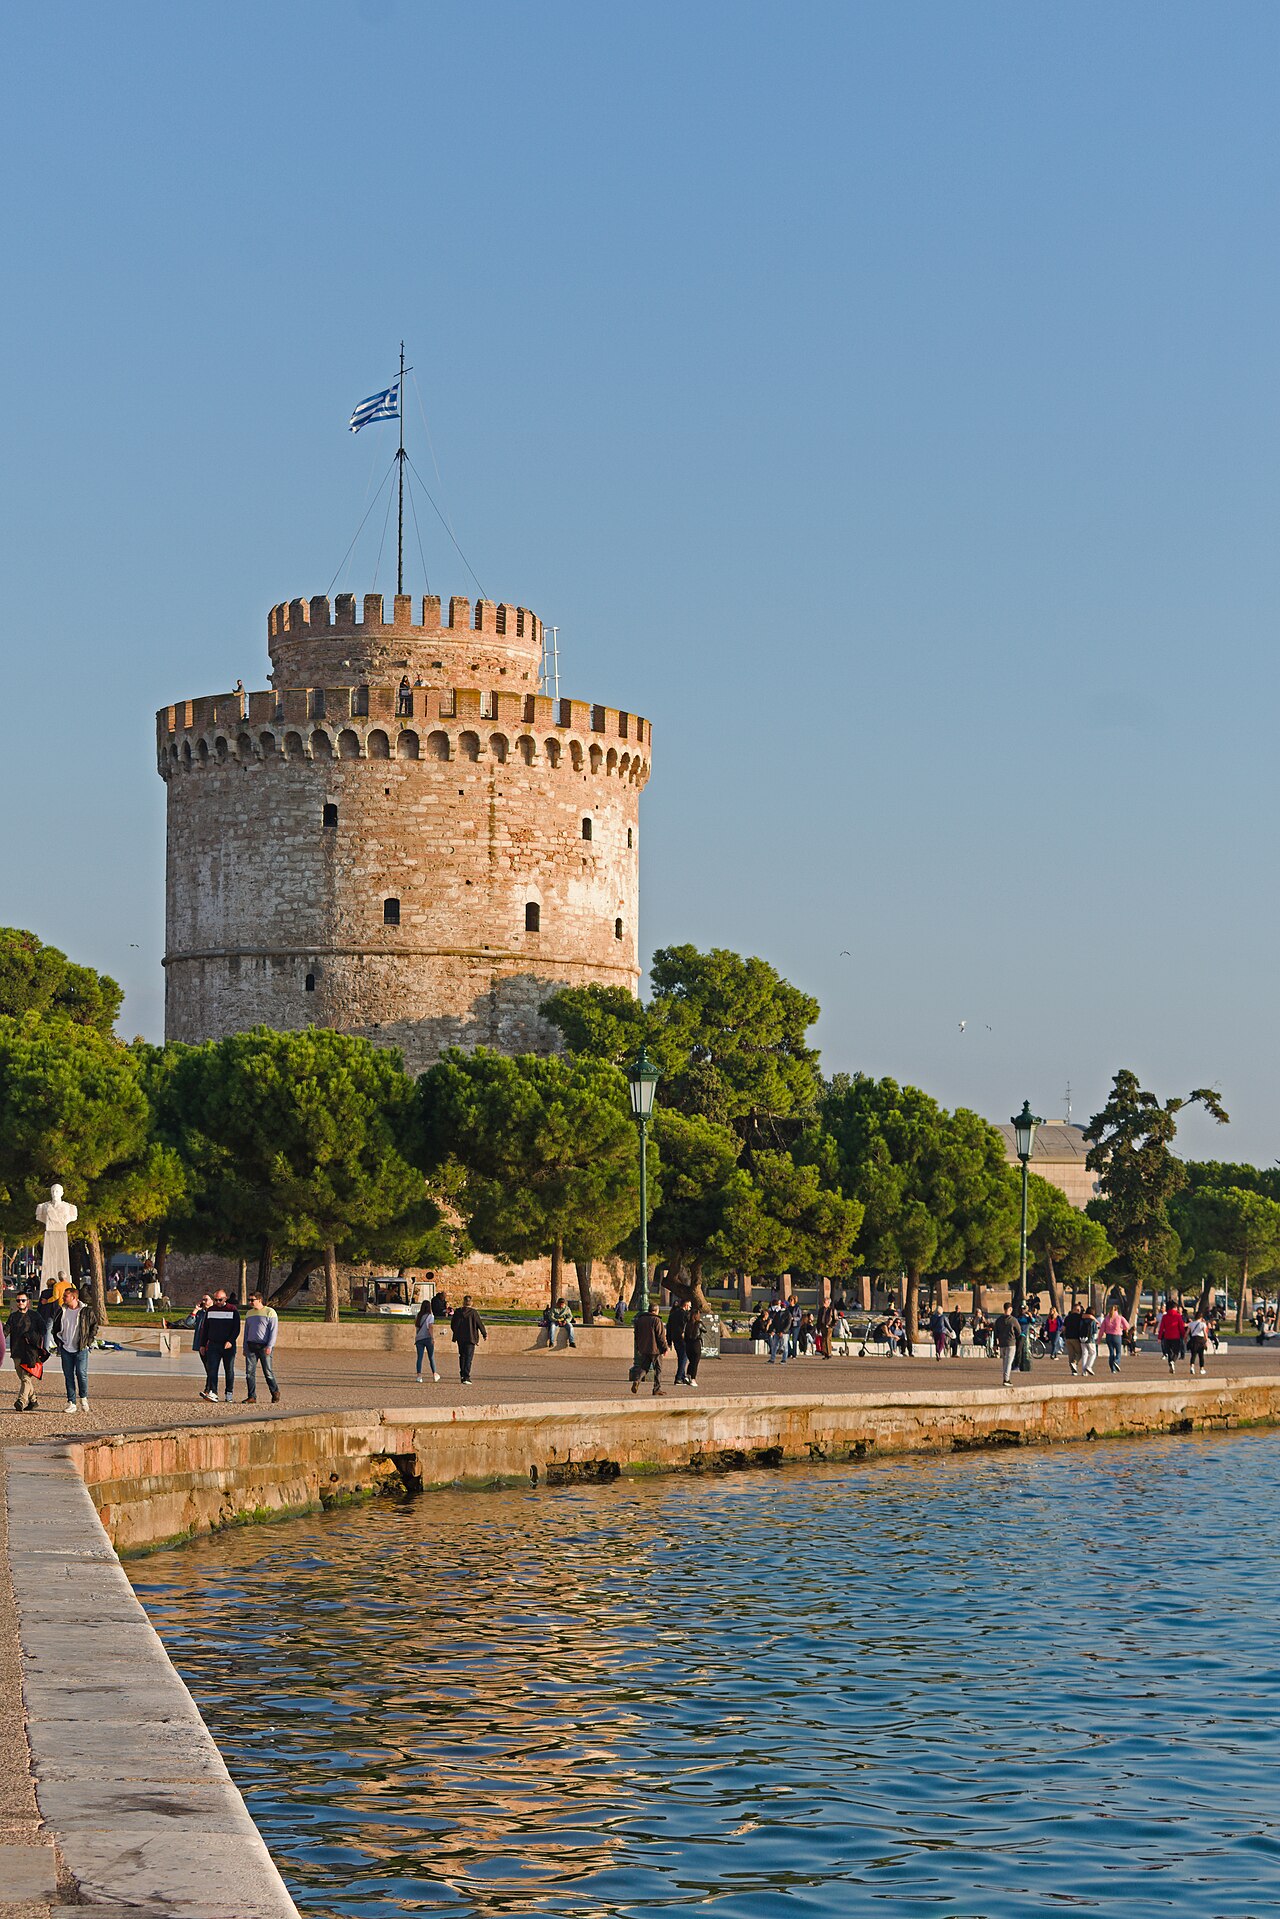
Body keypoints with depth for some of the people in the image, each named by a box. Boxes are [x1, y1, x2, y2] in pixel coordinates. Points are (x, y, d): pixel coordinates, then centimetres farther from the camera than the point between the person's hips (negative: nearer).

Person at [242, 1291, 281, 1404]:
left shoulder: (270, 1312, -3)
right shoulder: (249, 1313, 16)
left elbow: (273, 1330, -7)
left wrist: (269, 1346, -16)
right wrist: (245, 1348, 16)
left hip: (264, 1346, -5)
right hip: (251, 1346, 5)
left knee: (268, 1372, -2)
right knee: (249, 1372, -4)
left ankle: (275, 1393, 15)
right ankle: (251, 1396, -1)